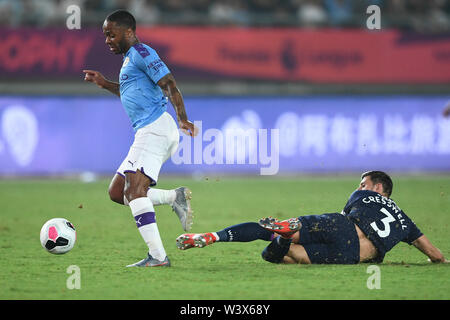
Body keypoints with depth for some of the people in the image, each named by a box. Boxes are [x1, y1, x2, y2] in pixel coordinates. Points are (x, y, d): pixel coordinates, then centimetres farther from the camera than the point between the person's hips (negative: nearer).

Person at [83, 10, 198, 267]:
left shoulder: (141, 53, -7)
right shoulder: (130, 58, 24)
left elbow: (169, 84, -17)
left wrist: (182, 118, -29)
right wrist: (104, 84, 30)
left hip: (156, 128, -11)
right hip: (147, 133, 11)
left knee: (133, 190, -20)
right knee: (117, 192, 9)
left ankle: (158, 256, -25)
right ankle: (175, 197, 2)